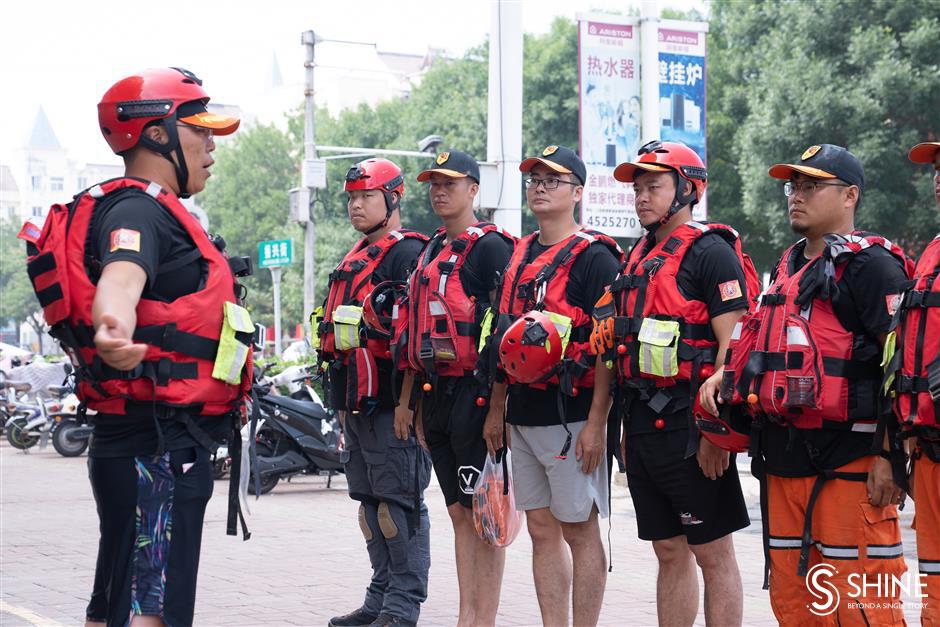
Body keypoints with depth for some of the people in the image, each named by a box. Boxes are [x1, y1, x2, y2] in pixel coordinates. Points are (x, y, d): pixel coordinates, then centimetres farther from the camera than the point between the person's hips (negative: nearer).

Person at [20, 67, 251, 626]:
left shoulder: (152, 210, 20)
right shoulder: (139, 208, -14)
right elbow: (122, 274, -36)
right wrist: (115, 329, -58)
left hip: (160, 442, 11)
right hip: (159, 447, -11)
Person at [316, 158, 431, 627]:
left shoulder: (408, 254, -10)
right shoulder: (356, 258, 21)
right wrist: (342, 401, 25)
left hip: (391, 405, -10)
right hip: (357, 402, 10)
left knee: (399, 502, -7)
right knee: (371, 501, 13)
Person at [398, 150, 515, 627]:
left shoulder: (490, 247, -8)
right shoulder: (429, 252, 18)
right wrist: (406, 399, 19)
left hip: (473, 391, -8)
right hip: (435, 392, 8)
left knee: (483, 512, -4)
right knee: (459, 512, 10)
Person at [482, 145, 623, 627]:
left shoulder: (594, 257, -8)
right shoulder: (519, 255, 16)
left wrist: (597, 422, -18)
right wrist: (496, 409, 19)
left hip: (572, 419, -8)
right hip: (523, 418, 8)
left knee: (580, 532, -2)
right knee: (542, 530, 10)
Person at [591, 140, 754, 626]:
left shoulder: (711, 252, -8)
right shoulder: (638, 258, 17)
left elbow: (733, 343, -15)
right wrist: (627, 427, 17)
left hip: (688, 427, -8)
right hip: (643, 427, 8)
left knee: (712, 553, -2)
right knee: (669, 552, 13)